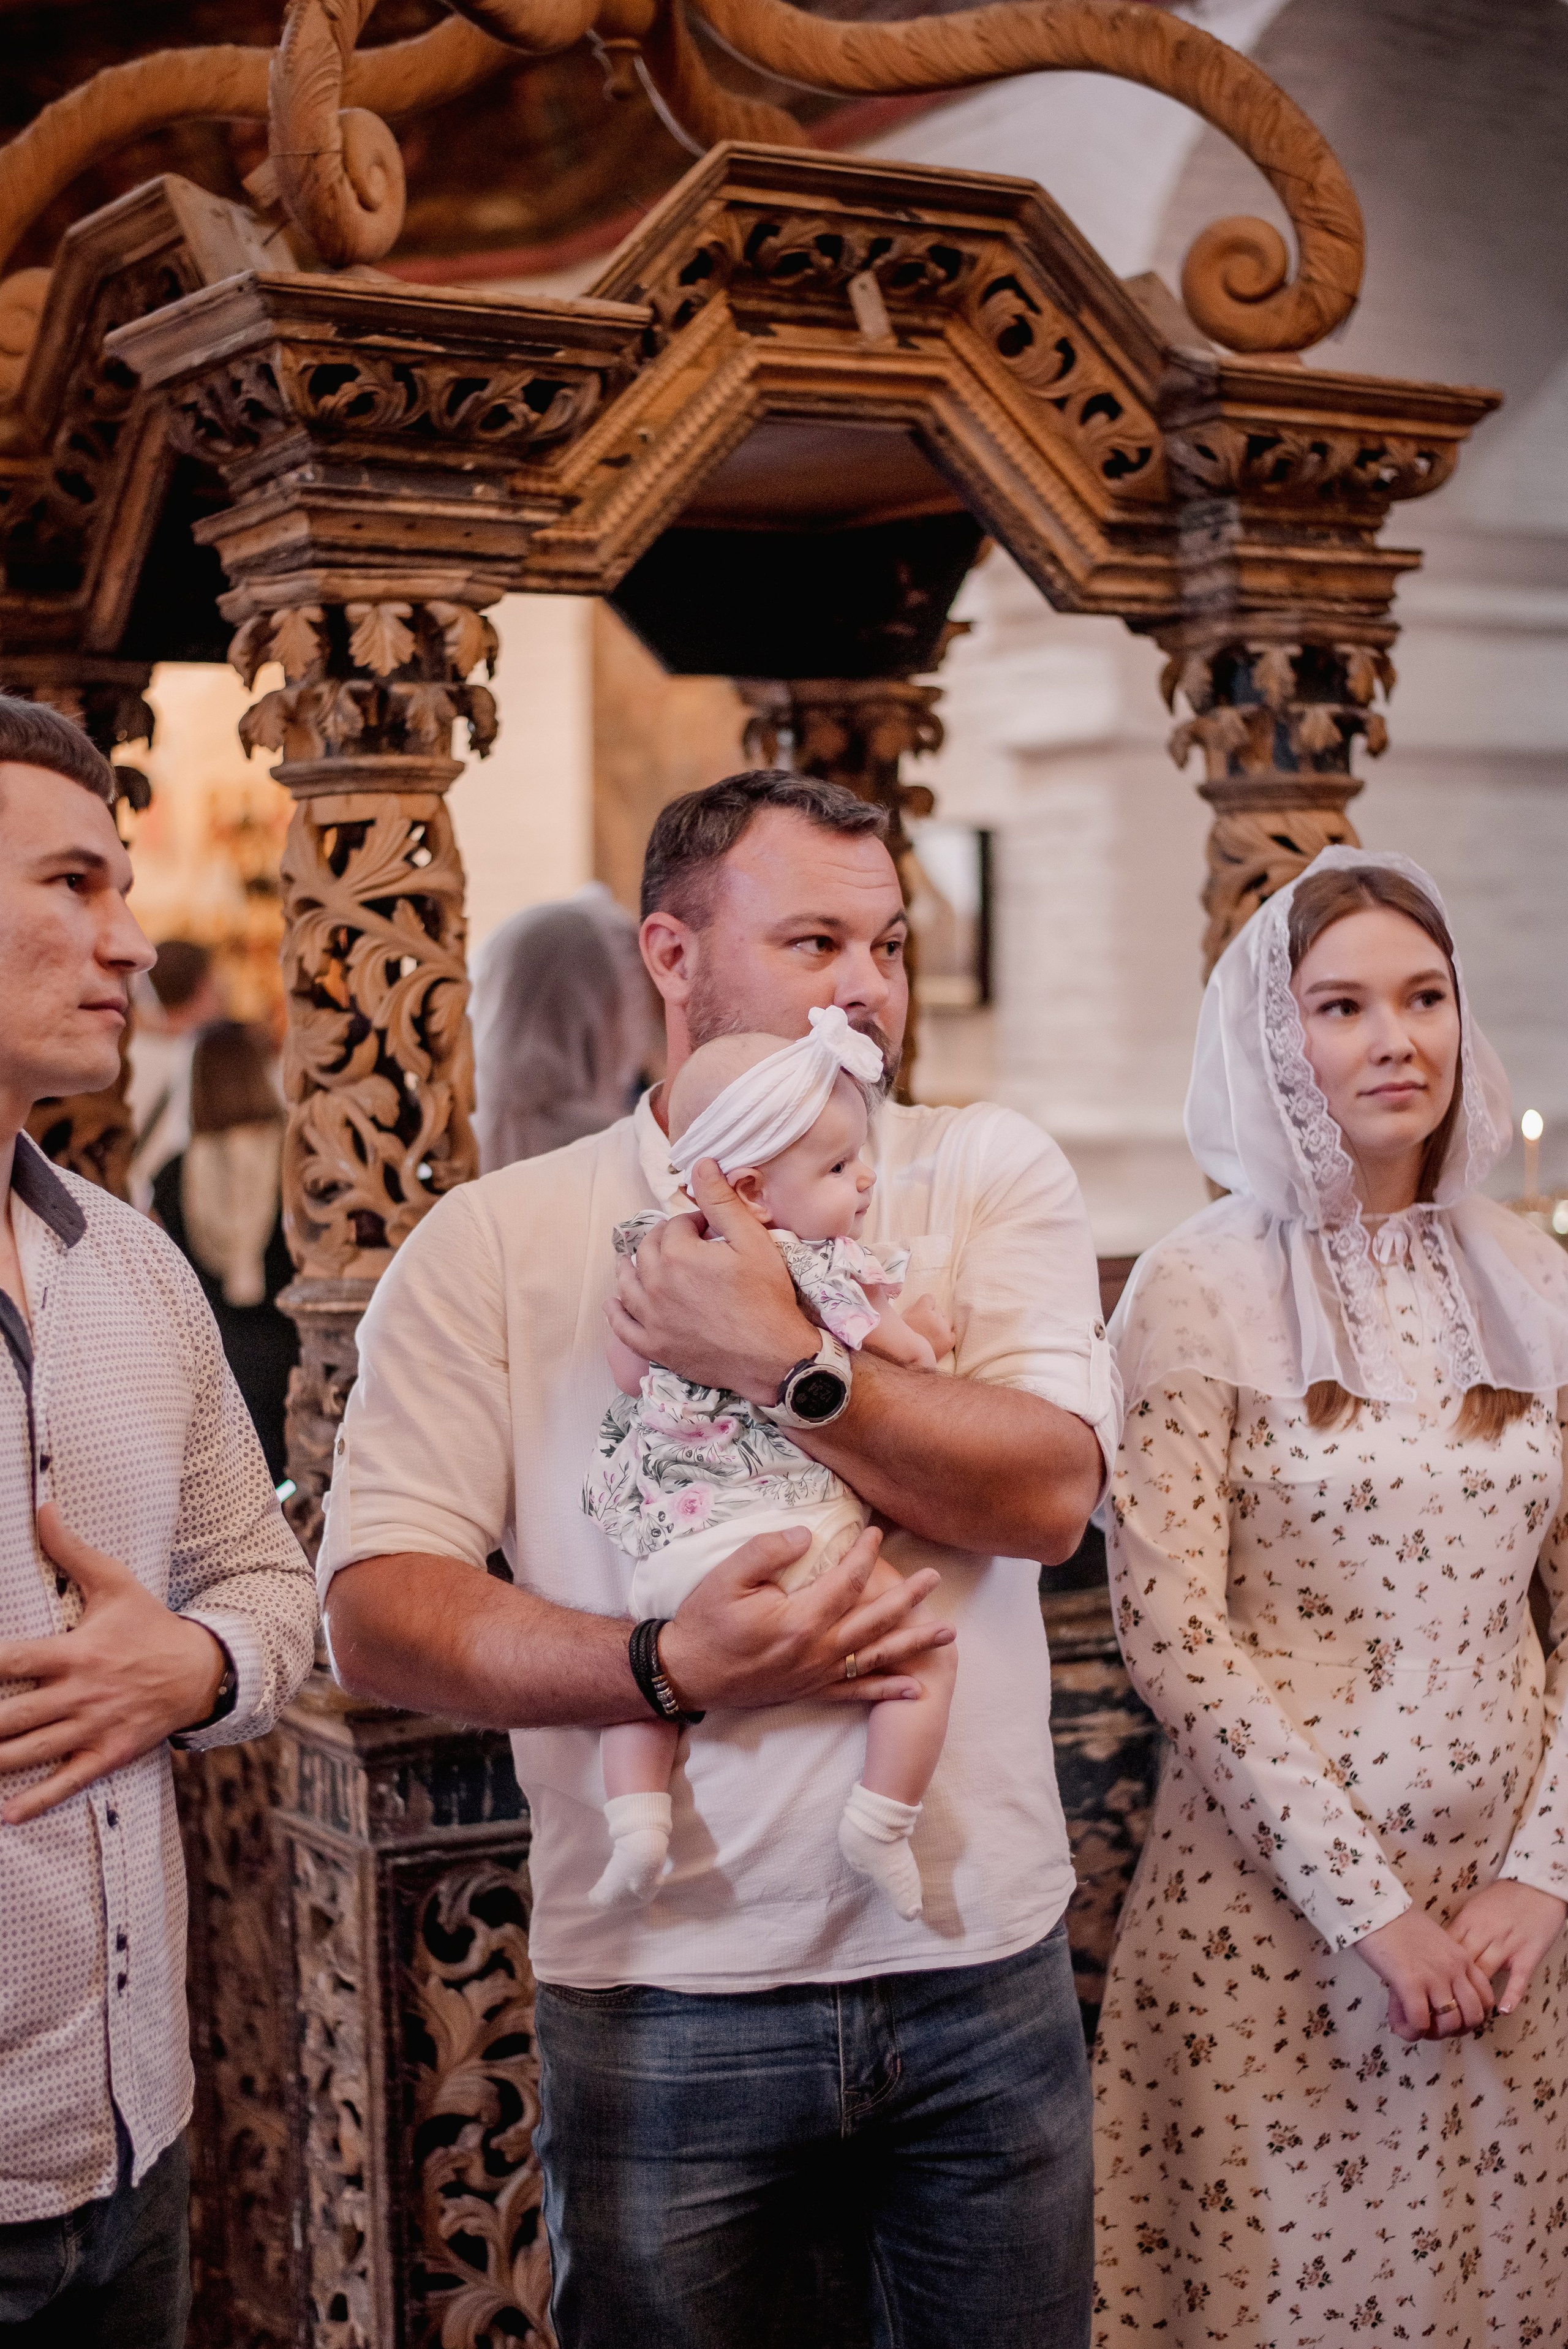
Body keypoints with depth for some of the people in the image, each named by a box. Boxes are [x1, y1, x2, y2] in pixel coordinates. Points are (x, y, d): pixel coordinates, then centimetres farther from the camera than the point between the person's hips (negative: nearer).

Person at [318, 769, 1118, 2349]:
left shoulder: (991, 1176, 3)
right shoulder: (487, 1243, -2)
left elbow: (1048, 1491, -11)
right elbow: (375, 1613, -9)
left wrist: (774, 1360, -19)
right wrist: (674, 1669, -21)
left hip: (983, 1972, 2)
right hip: (666, 1996, -1)